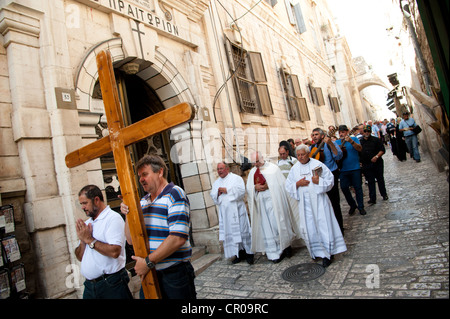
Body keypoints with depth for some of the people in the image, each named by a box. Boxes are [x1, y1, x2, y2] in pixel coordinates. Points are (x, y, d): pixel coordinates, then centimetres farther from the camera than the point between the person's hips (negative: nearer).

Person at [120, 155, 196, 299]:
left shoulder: (174, 194, -12)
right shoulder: (143, 201, 11)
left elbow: (178, 238, -21)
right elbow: (131, 240, 12)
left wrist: (148, 261, -15)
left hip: (174, 274, -6)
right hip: (148, 273, 6)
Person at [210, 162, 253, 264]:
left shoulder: (236, 178, -1)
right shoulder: (216, 182, 16)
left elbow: (241, 191, -14)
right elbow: (212, 195, 11)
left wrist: (226, 190, -12)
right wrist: (217, 193, -11)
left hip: (237, 210, -5)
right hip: (224, 211, 5)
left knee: (242, 231, -1)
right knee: (230, 233, 5)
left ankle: (249, 253, 11)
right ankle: (240, 253, 16)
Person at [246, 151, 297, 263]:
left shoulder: (273, 168, 0)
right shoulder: (252, 172, 12)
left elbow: (281, 184, -2)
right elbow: (249, 188, 9)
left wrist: (268, 186, -13)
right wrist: (255, 187, -10)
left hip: (274, 201, -3)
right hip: (261, 203, 3)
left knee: (278, 224, 2)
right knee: (267, 227, 3)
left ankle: (285, 245, 24)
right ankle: (274, 253, 12)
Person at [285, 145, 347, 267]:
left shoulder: (318, 165, -2)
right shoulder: (295, 169, 6)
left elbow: (330, 180, 0)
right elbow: (288, 186, 7)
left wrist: (319, 181, -17)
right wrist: (298, 183, -11)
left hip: (318, 200, -3)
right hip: (304, 202, 3)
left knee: (323, 225, 0)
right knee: (309, 228, 6)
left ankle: (327, 254, 13)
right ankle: (318, 251, 23)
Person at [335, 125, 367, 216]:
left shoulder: (354, 139, 1)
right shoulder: (336, 142, 7)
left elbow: (359, 149, -15)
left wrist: (351, 141, -28)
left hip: (355, 168, -2)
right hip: (343, 169, 2)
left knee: (358, 187, 4)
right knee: (344, 187, 0)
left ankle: (361, 207, 18)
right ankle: (352, 205, 21)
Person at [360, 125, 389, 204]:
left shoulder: (376, 140, 1)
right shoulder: (360, 142, 8)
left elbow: (382, 150, -3)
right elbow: (358, 153, 11)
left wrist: (377, 156, -18)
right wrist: (360, 162, 2)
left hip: (377, 163, -1)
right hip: (366, 165, 2)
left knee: (380, 179, 8)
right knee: (370, 182, 3)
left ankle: (384, 195, 26)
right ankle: (372, 198, 6)